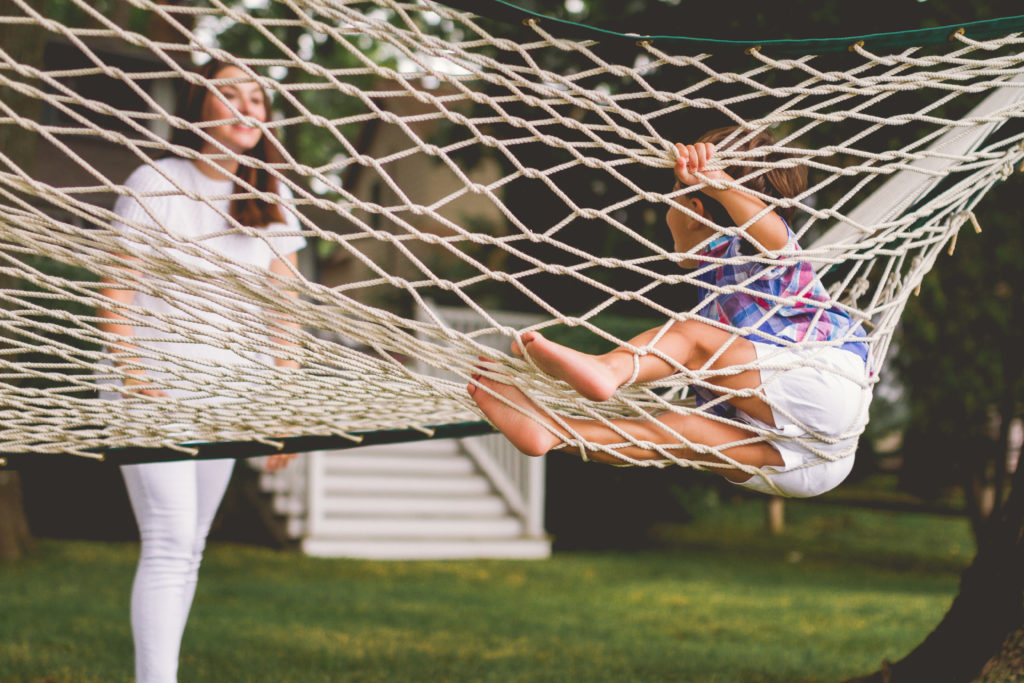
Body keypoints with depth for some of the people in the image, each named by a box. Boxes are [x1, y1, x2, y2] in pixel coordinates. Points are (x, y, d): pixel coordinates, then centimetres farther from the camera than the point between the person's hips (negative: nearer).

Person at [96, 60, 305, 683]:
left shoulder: (270, 200, 7)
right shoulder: (155, 184, -6)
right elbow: (116, 293, -8)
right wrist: (138, 385, -18)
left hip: (226, 396, 5)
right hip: (155, 385, -5)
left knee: (189, 550, 7)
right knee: (169, 544, -16)